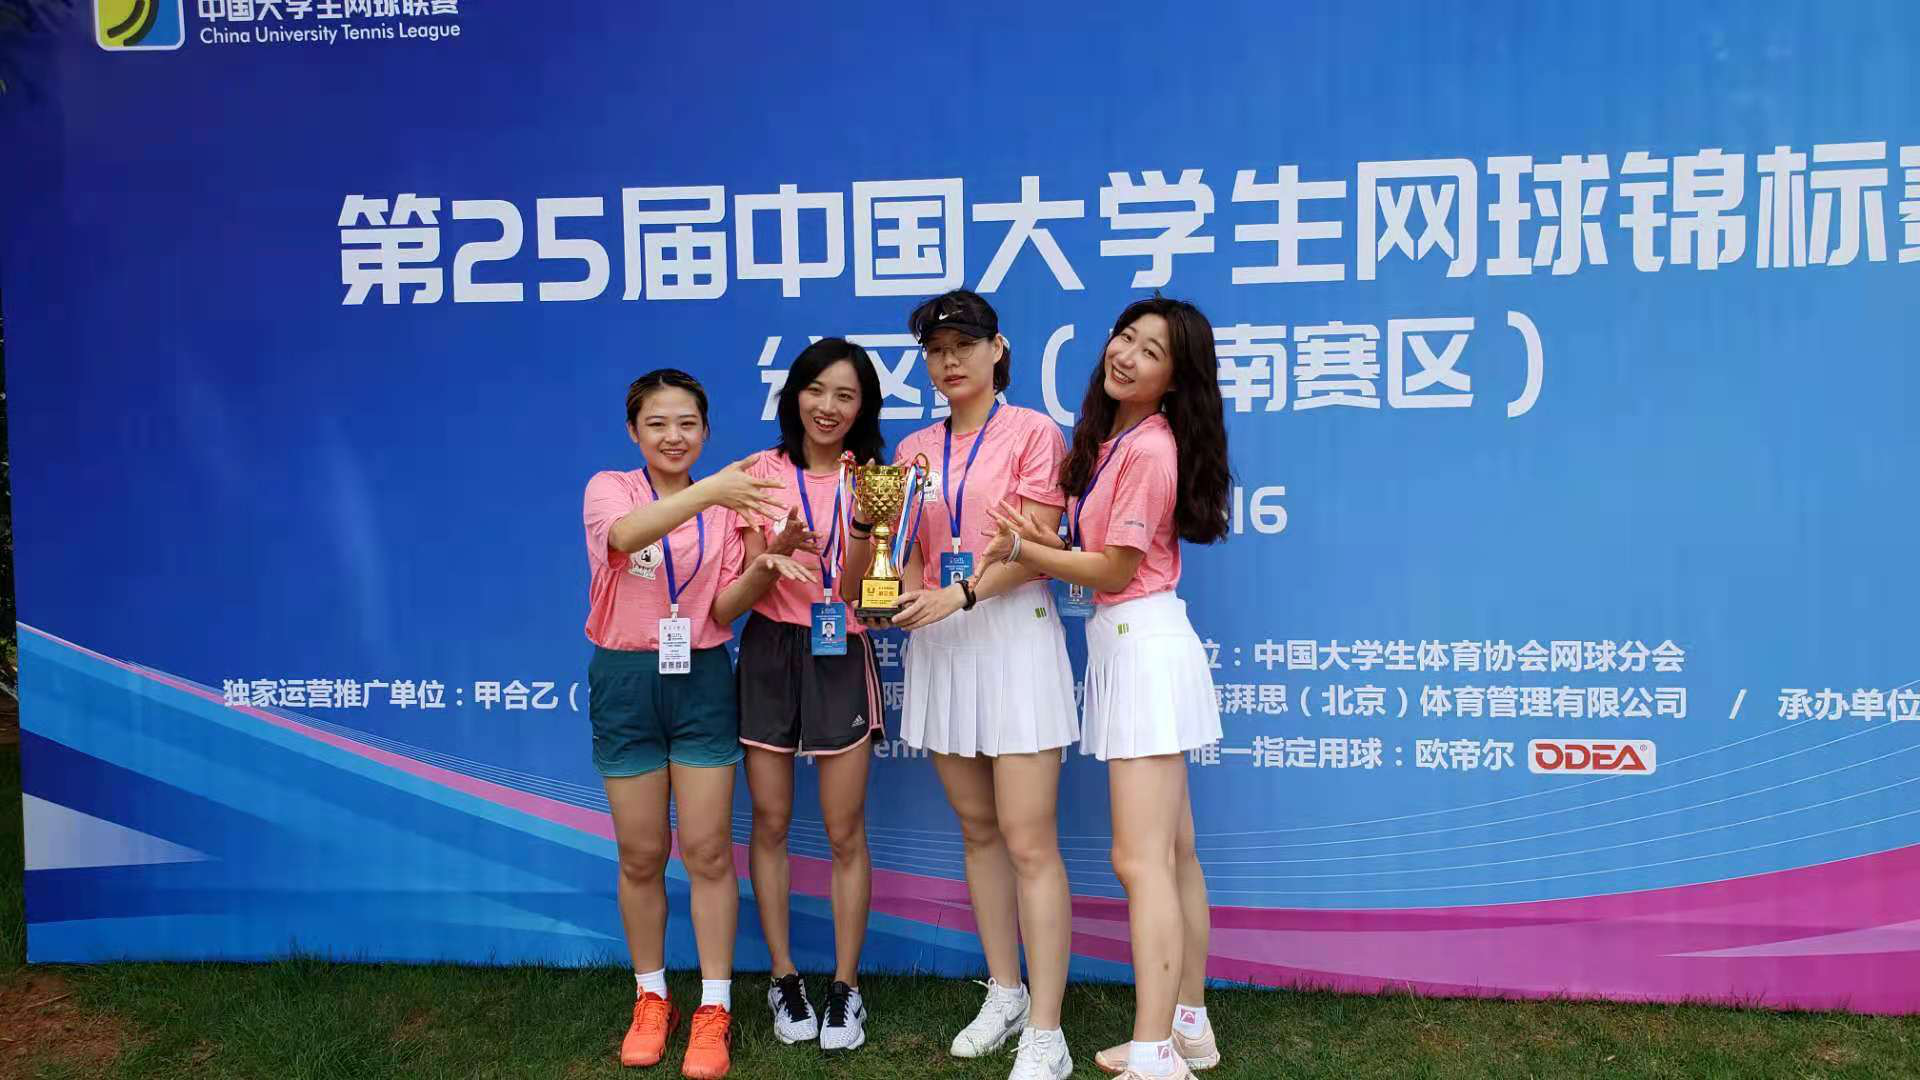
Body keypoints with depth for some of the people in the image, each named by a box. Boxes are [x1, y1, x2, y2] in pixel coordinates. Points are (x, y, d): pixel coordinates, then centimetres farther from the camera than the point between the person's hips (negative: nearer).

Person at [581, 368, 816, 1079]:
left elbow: (724, 608, -2)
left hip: (702, 679, 1)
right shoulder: (610, 488, -3)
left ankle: (714, 1009, 12)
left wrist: (765, 567, -22)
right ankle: (651, 998, 25)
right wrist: (704, 492, -45)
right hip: (626, 679, -1)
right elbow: (626, 533, -29)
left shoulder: (727, 505, 4)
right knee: (641, 856, 7)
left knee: (708, 852, 1)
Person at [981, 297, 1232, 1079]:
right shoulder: (1112, 438, 13)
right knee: (1173, 853, 13)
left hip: (1143, 644, -10)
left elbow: (1116, 568, -14)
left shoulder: (1151, 448, -16)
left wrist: (1022, 552, -17)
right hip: (1125, 642, 10)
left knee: (1138, 859, -10)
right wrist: (1048, 543, -4)